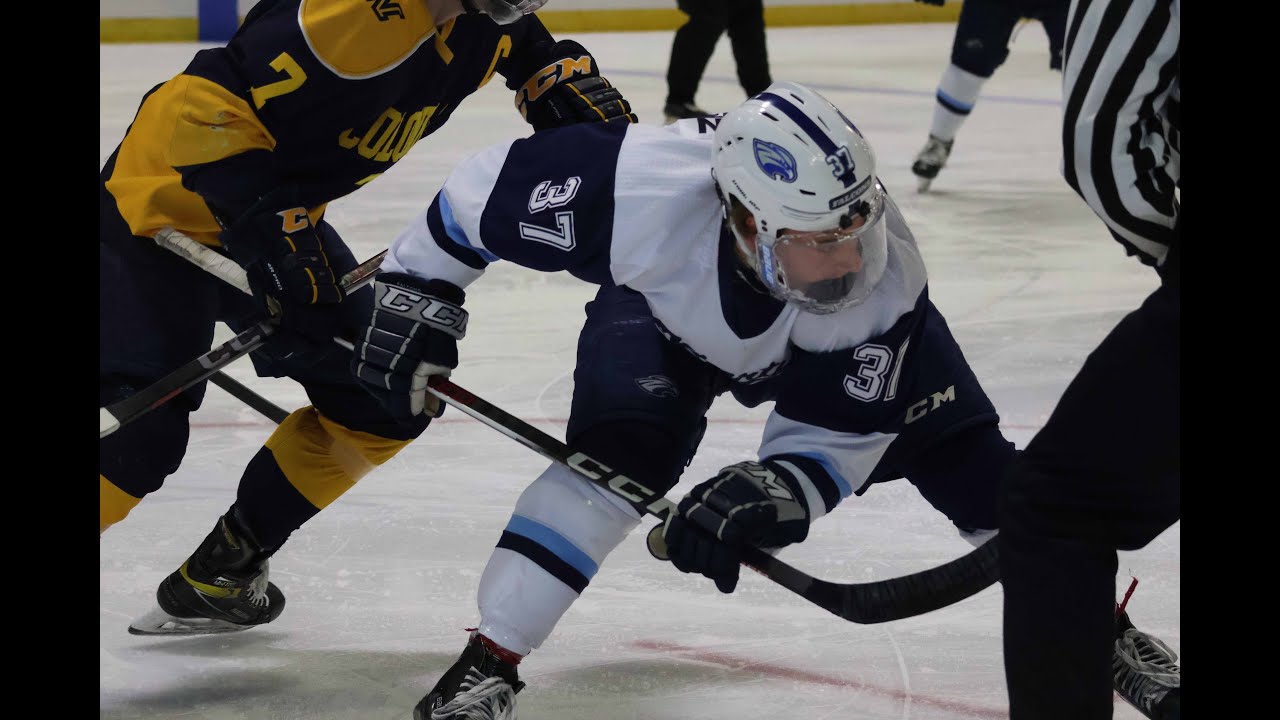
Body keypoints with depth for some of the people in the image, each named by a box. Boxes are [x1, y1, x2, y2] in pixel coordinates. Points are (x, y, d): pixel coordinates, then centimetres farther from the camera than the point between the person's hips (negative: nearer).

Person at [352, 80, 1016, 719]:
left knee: (960, 454, -4)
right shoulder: (645, 191, -46)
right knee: (621, 452, -26)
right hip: (664, 310, -2)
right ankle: (489, 657, -17)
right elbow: (495, 184, -29)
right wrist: (415, 293, -21)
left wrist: (770, 495, -48)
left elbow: (834, 439, -29)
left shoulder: (885, 283, -39)